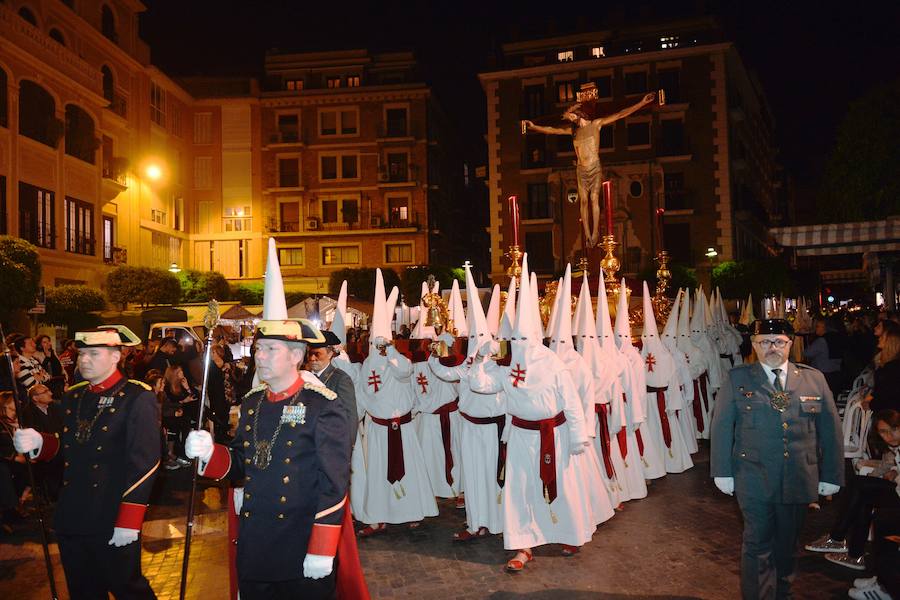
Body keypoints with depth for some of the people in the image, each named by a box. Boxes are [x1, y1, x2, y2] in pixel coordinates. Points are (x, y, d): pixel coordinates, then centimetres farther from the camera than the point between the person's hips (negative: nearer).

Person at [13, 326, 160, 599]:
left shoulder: (138, 398, -12)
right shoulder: (72, 396, 10)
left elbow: (144, 463, -17)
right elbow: (66, 448, 17)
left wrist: (128, 523, -20)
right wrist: (39, 442, -5)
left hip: (115, 525, -6)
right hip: (71, 520, 7)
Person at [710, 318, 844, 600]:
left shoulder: (814, 379, 3)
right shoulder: (736, 379, -3)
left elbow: (831, 430, 6)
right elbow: (721, 427, 0)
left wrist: (832, 476, 6)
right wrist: (723, 472, -2)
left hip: (799, 480, 3)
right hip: (754, 481, -2)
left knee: (787, 543, 17)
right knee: (757, 545, 4)